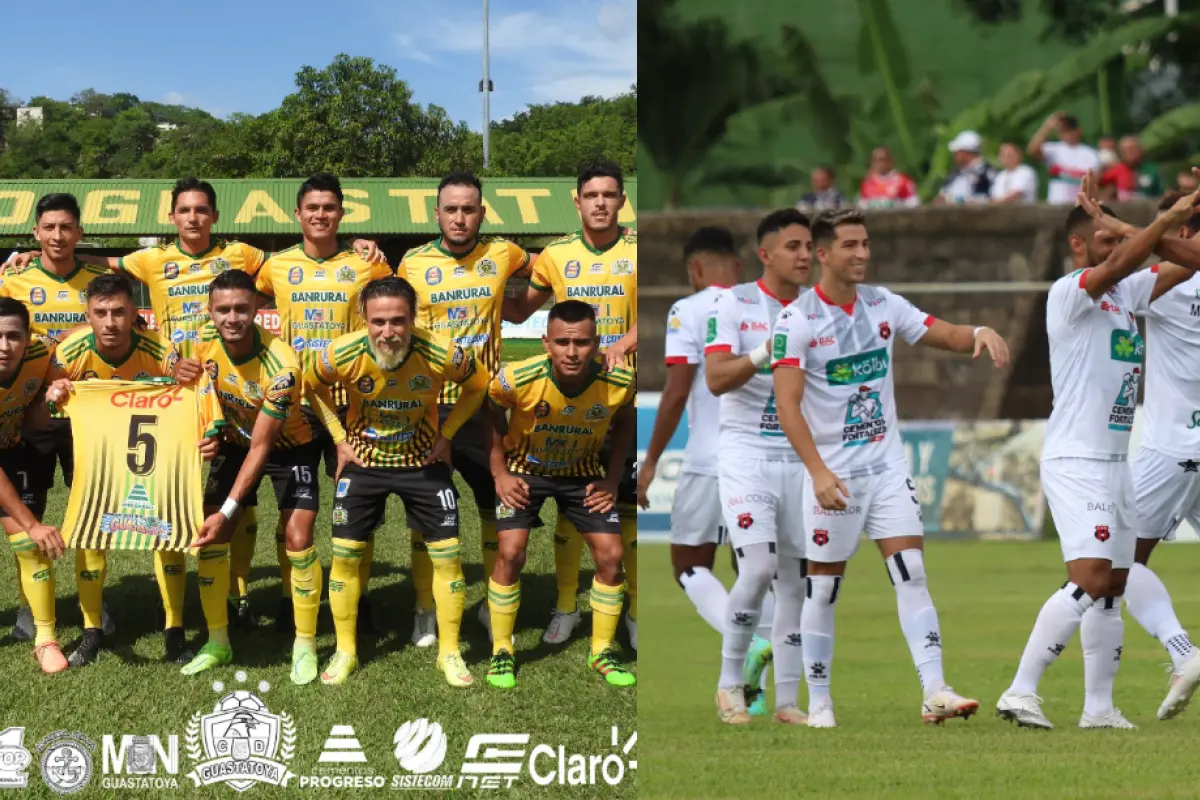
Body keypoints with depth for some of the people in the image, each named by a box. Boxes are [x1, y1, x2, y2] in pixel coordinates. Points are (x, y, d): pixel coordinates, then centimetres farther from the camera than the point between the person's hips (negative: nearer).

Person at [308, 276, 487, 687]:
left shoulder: (442, 355, -28)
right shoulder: (342, 355, -26)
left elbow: (478, 386, -4)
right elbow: (314, 386, 0)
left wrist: (446, 435, -7)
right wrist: (339, 439, -3)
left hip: (424, 461, 0)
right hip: (363, 460, 0)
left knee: (447, 555, -1)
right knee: (344, 555, 0)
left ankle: (449, 652, 15)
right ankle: (345, 650, 17)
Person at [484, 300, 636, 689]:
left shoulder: (618, 382, -28)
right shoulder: (517, 379, -33)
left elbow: (624, 420, -4)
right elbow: (491, 413, -11)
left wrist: (612, 479, -7)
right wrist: (500, 473, -12)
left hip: (584, 472, 2)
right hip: (525, 469, -2)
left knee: (610, 555, -4)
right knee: (510, 553, -13)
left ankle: (602, 651, 16)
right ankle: (501, 652, 4)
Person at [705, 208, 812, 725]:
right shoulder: (734, 305, -4)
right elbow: (716, 379, -16)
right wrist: (766, 352, -30)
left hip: (800, 459, 5)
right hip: (746, 454, -5)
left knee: (797, 577, 4)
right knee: (758, 567, -18)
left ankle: (786, 699, 11)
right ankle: (730, 684, -1)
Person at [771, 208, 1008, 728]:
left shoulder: (884, 305, 4)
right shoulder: (797, 320, -12)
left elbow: (946, 336, 8)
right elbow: (787, 405, -17)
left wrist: (979, 333, -16)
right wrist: (819, 472, -26)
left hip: (887, 464, 4)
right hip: (832, 473, -4)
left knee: (911, 573, -7)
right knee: (823, 590, 3)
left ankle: (934, 691, -12)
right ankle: (818, 704, 14)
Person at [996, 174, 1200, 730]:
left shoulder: (1126, 295, 13)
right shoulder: (1068, 292, -10)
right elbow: (1121, 263, -27)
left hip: (1114, 461, 9)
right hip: (1075, 460, -9)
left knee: (1112, 589, 8)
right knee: (1090, 581, -18)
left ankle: (1099, 706, 12)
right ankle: (1021, 692, -16)